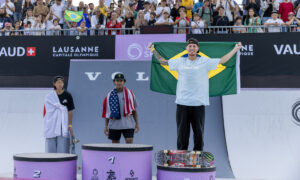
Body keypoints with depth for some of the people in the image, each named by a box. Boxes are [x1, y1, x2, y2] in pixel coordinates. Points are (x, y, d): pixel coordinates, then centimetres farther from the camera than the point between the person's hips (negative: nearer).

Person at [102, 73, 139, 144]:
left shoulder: (129, 93, 4)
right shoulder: (109, 95, 5)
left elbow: (134, 110, 8)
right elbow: (107, 112, 8)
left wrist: (137, 123, 4)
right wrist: (106, 126, 5)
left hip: (128, 124, -1)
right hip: (114, 125, 1)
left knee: (129, 142, -9)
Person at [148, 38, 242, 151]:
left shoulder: (205, 62, 5)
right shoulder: (180, 62, 9)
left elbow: (222, 60, 11)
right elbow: (163, 61, 21)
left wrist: (236, 49, 11)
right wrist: (153, 50, 23)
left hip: (199, 104, -1)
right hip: (182, 103, 1)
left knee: (199, 133, 4)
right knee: (182, 134, 5)